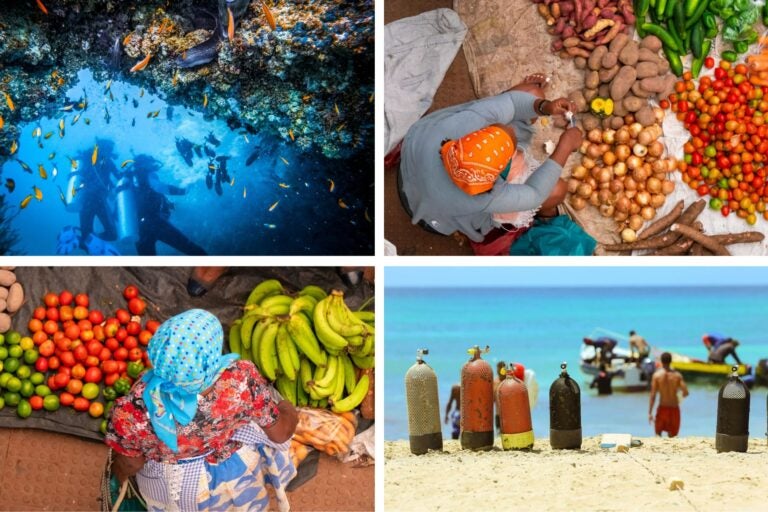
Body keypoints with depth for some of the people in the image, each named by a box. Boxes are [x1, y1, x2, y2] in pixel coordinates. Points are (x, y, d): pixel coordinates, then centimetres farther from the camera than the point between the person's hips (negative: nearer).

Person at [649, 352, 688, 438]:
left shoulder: (657, 375, -9)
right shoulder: (677, 375, -6)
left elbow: (653, 395, -11)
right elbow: (686, 393, -9)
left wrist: (650, 412, -8)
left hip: (662, 408, -1)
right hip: (674, 408, 1)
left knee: (658, 433, 16)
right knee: (671, 436, 12)